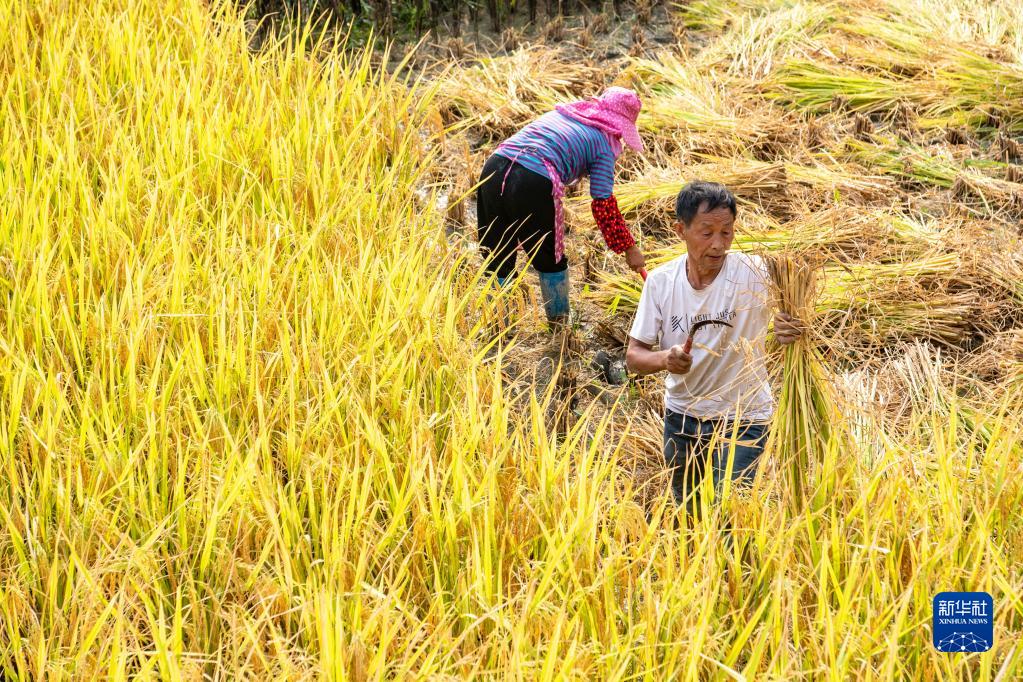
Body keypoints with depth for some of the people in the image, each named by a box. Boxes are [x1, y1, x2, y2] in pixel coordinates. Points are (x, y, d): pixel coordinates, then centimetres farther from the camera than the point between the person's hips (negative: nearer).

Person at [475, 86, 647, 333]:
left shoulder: (561, 112, 27)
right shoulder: (605, 143, 9)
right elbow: (603, 204, 3)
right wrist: (629, 248, 10)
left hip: (494, 166, 5)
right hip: (533, 184, -5)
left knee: (496, 257, 19)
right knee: (550, 258, 19)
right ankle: (558, 323, 33)